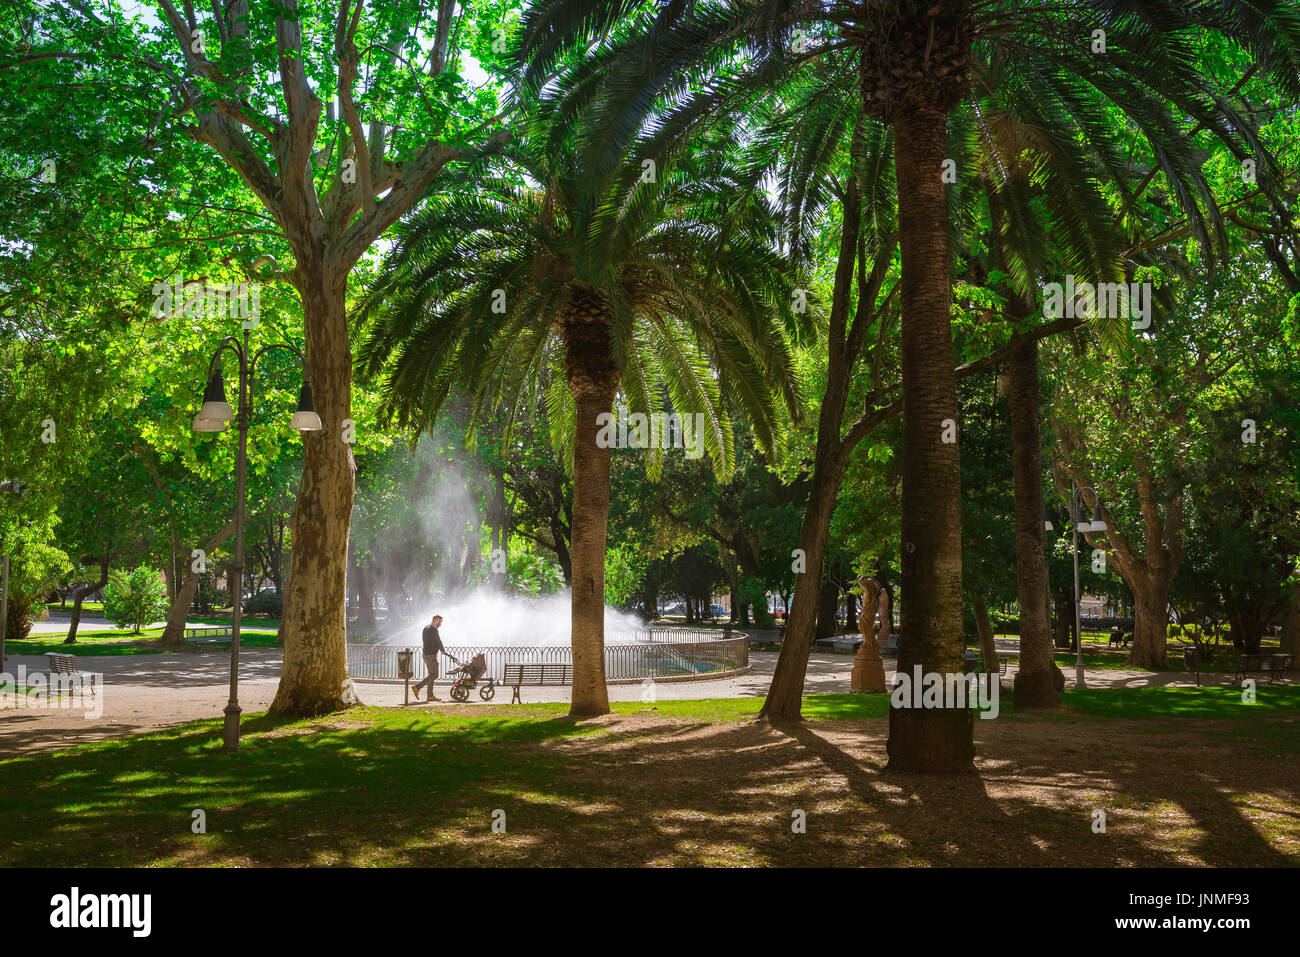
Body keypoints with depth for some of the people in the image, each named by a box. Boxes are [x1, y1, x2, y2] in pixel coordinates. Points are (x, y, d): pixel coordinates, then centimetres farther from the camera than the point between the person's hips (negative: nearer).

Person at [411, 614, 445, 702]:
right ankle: (417, 687, -9)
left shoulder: (426, 628, 14)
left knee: (432, 675, 11)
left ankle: (430, 695, 10)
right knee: (434, 675, -6)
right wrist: (443, 650, 8)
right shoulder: (433, 630, -17)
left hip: (426, 654, 10)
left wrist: (440, 649, 11)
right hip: (431, 655, -10)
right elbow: (438, 641, -11)